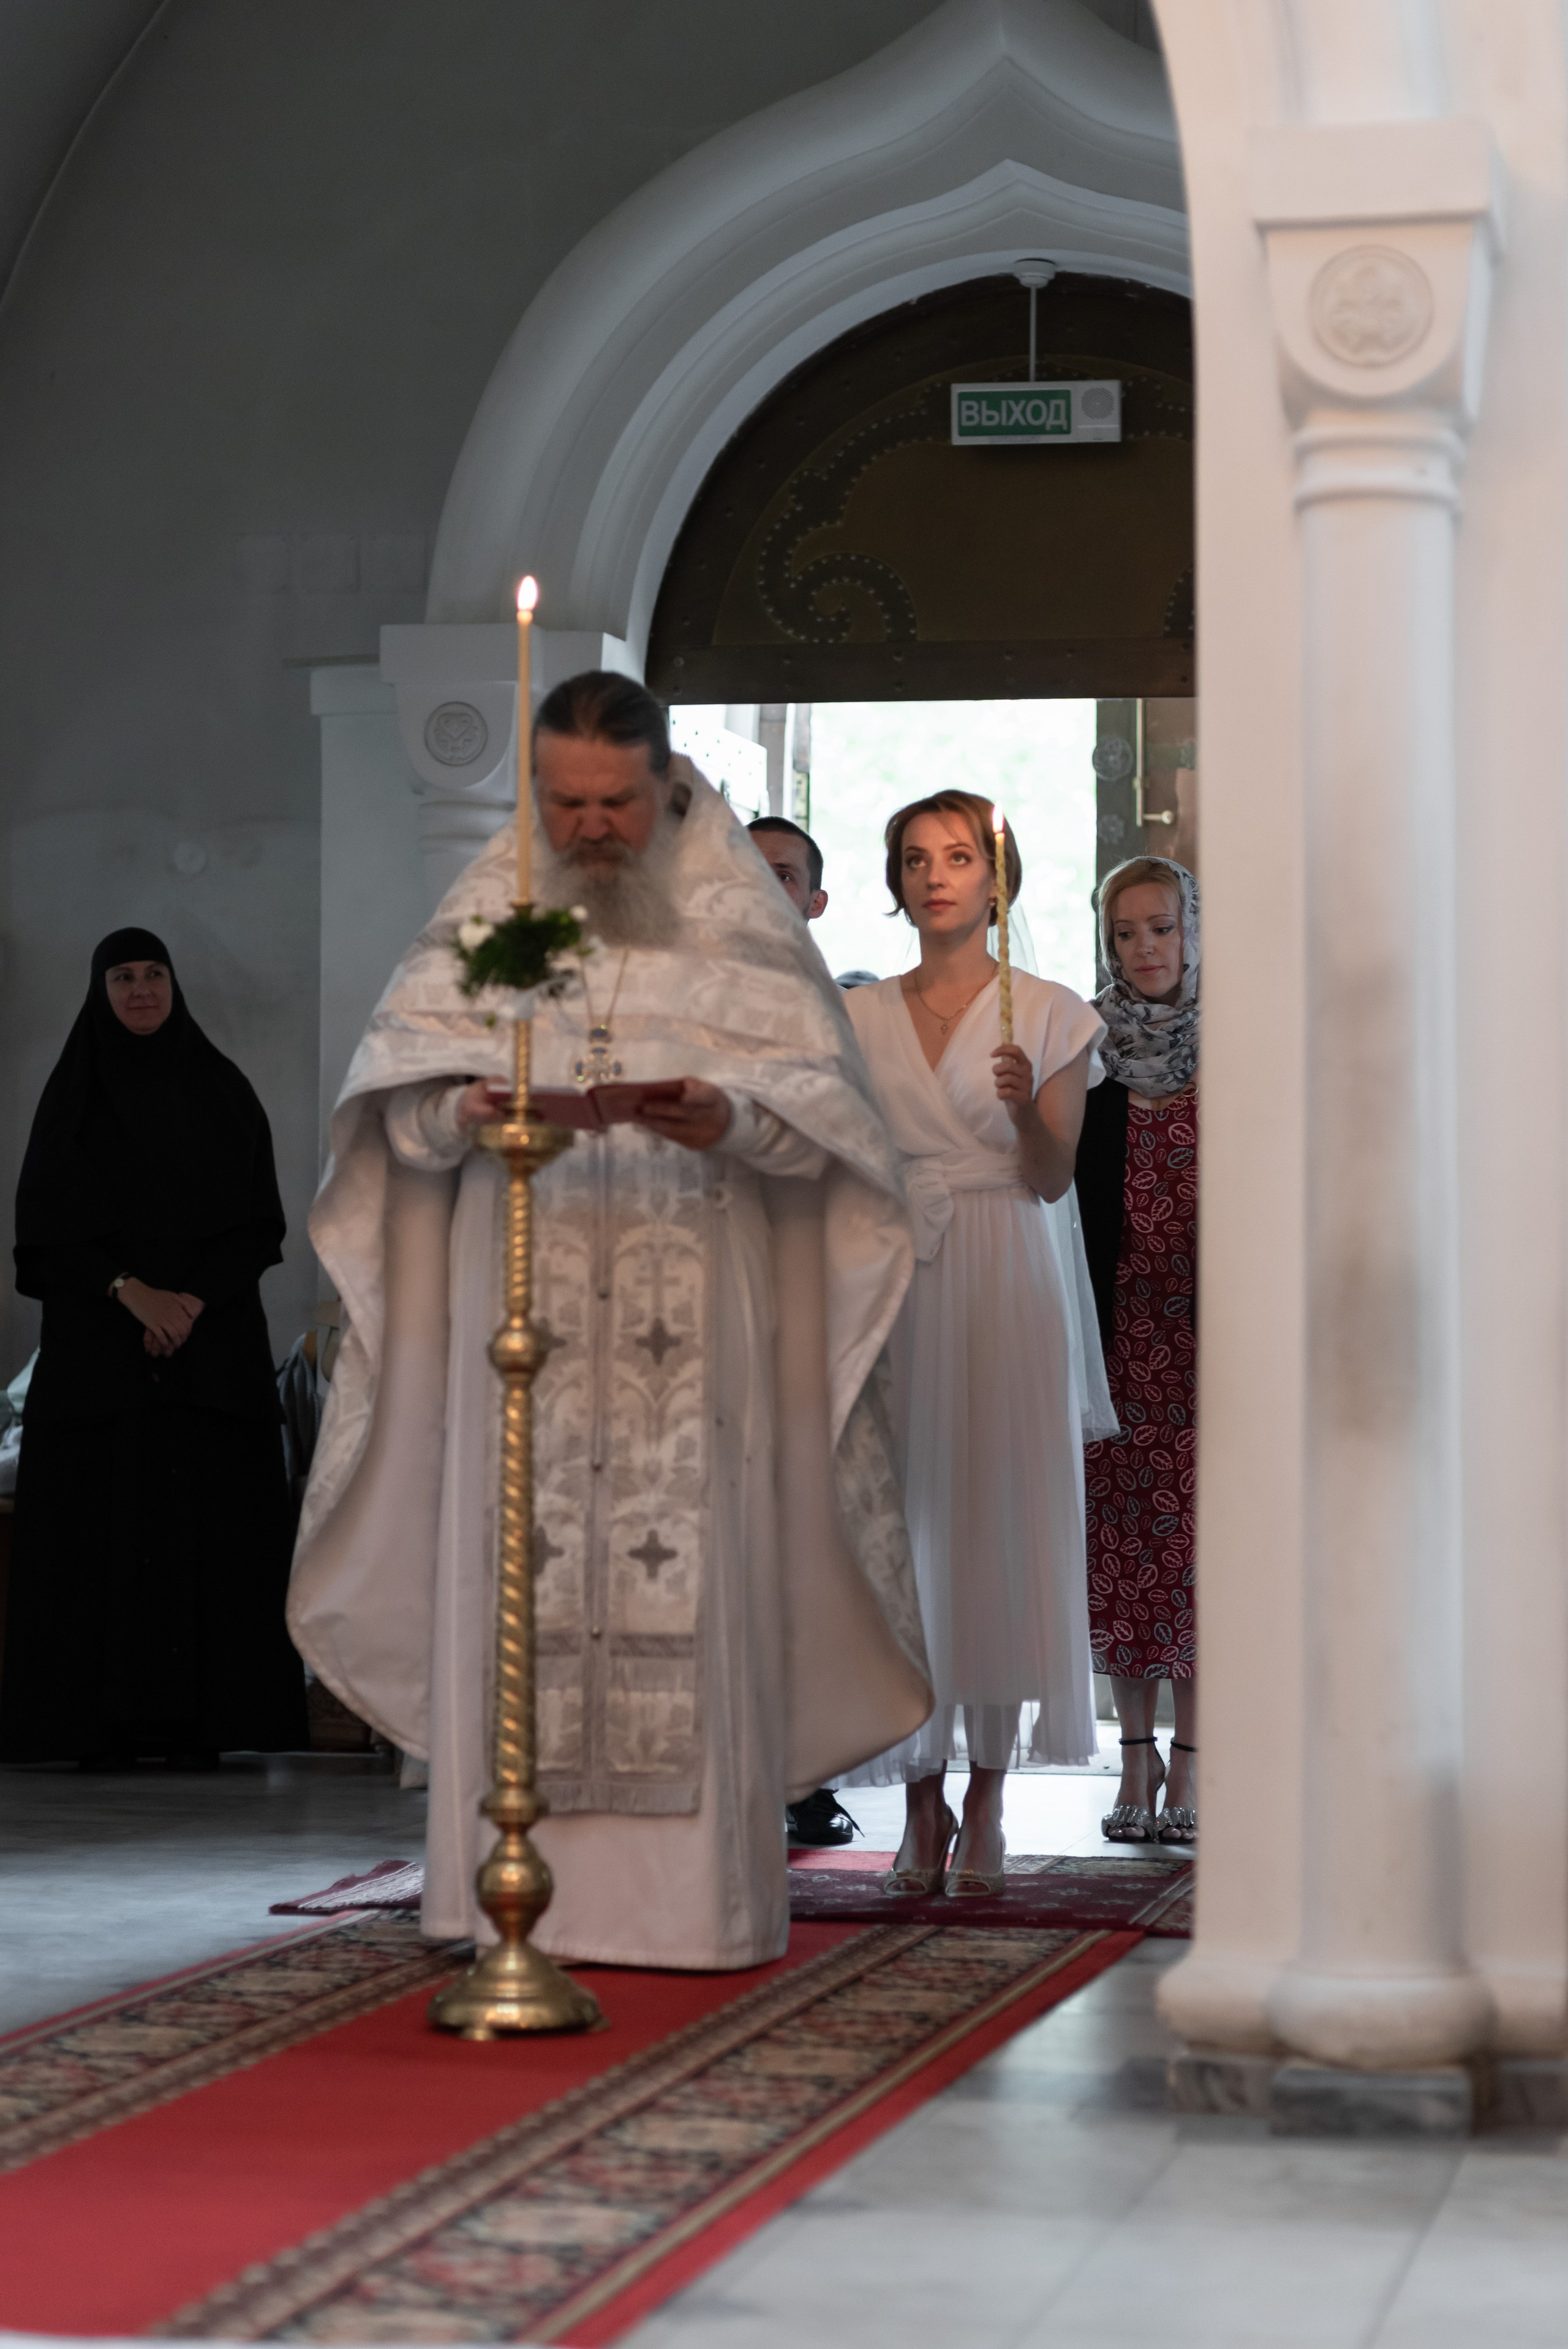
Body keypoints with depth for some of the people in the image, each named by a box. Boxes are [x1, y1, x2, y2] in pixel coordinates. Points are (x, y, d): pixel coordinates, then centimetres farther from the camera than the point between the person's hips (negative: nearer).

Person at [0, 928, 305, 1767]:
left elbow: (258, 1219, 3)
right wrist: (130, 1292, -16)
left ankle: (202, 1718, -4)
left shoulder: (221, 1090, 9)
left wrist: (192, 1302, -12)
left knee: (208, 1520, -4)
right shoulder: (73, 1094, 6)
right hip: (99, 1342, -1)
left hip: (214, 1342, 1)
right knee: (103, 1522, -6)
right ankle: (107, 1723, -6)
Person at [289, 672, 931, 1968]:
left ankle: (692, 1893, 0)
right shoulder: (486, 906, 10)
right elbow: (401, 1071, 6)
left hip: (694, 1314, -2)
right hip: (522, 1299, 2)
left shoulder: (737, 914, 5)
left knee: (692, 1579, -5)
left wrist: (729, 1120, -21)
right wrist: (463, 1110, -16)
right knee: (517, 1567, -2)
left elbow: (821, 1094, -1)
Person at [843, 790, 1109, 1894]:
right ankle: (923, 1801, 5)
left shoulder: (1051, 1015, 6)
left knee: (1000, 1521, -4)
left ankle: (987, 1807, 2)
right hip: (893, 1282, 2)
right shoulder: (859, 1018, 12)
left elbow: (1053, 1179, 1)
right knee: (902, 1524, -2)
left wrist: (1024, 1108, -17)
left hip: (1005, 1286, -2)